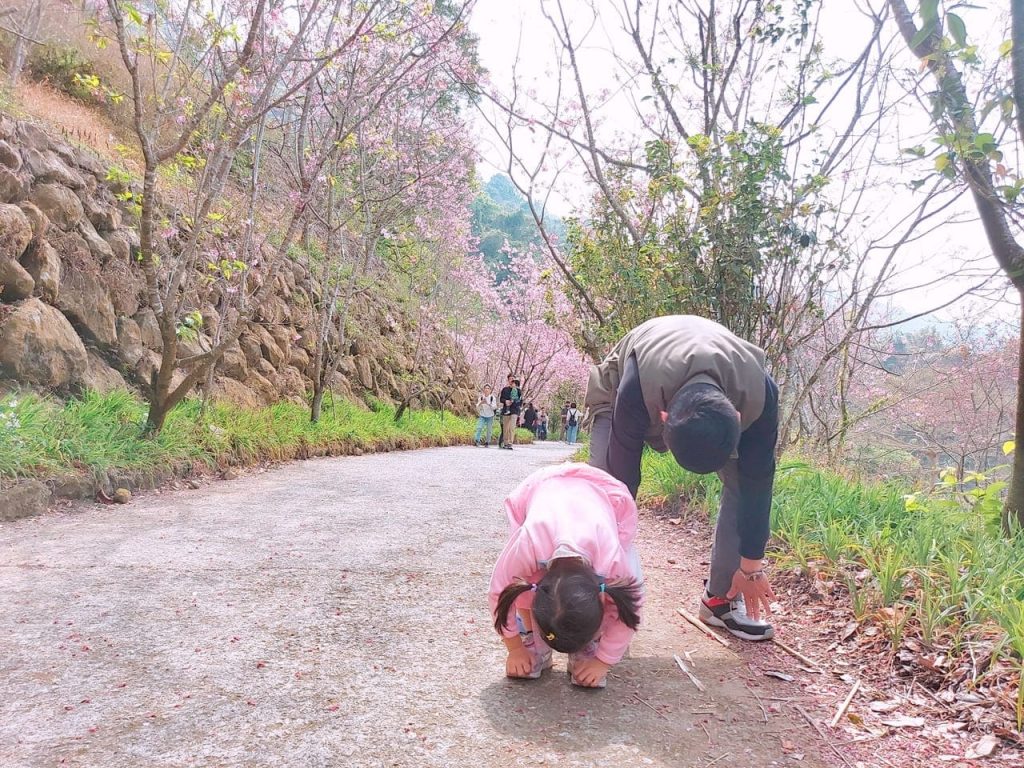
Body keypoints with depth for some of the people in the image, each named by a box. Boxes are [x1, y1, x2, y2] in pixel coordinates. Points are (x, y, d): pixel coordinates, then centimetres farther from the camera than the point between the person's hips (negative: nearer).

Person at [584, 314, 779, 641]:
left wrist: (751, 567, -15)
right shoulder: (635, 390, -46)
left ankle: (722, 598, 1)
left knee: (748, 477, -14)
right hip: (619, 387, -2)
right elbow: (623, 478, -35)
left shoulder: (758, 394, -38)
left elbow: (757, 482, -25)